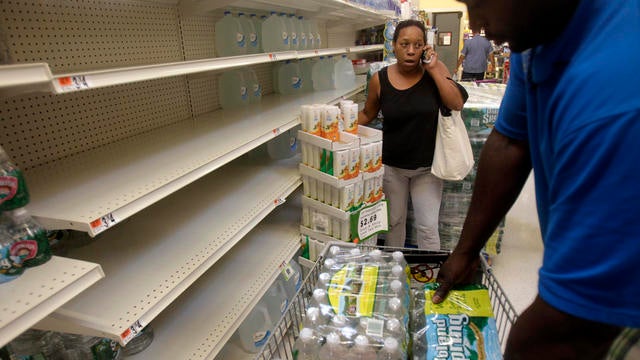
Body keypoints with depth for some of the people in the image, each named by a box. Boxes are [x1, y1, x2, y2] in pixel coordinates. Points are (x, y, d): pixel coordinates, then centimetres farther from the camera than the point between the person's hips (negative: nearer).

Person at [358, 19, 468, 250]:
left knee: (428, 227, 3)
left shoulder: (435, 69, -7)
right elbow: (367, 114, 6)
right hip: (391, 166, 1)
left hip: (427, 166, 0)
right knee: (394, 222, 16)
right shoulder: (380, 79, -7)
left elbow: (457, 104, -16)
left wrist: (433, 70, -18)